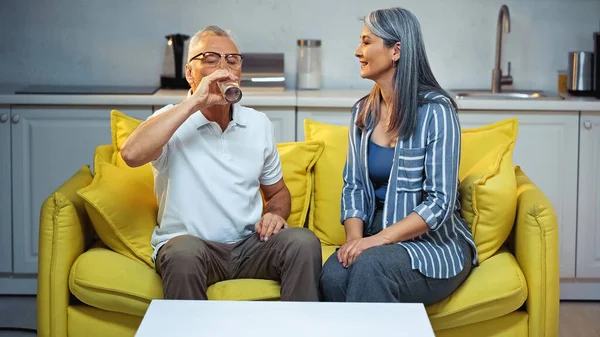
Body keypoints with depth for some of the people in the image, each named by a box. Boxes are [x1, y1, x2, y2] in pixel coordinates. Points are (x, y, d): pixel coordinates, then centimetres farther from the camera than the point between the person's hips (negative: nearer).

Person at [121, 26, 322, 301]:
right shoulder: (172, 122, -4)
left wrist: (275, 214, -2)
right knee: (184, 251, -37)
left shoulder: (258, 123, 11)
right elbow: (132, 154, -27)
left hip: (250, 243, 4)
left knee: (304, 242, -24)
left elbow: (277, 191, 23)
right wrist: (194, 102, -23)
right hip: (190, 245, -4)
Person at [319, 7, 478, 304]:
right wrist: (354, 238, -12)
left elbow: (439, 203, -15)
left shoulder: (436, 112, -12)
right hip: (377, 240, 4)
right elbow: (354, 186, 7)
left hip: (435, 243, -4)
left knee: (371, 266, -35)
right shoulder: (363, 112, 8)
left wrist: (378, 239, -23)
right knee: (332, 275, -28)